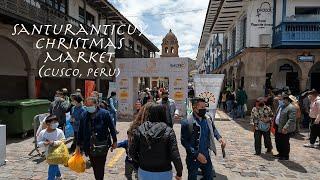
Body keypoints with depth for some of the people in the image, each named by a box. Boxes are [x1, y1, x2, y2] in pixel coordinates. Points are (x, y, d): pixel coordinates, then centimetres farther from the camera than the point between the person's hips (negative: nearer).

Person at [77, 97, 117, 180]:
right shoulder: (84, 115, 2)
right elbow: (80, 131, 8)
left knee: (100, 167, 3)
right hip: (89, 146, 4)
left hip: (102, 146, -3)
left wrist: (114, 141, 1)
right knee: (94, 167, 13)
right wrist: (78, 145, 10)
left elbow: (112, 128, -3)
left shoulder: (104, 113, -9)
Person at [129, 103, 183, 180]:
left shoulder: (140, 129, -9)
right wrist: (179, 173, -4)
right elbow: (175, 155, -17)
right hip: (163, 174, -1)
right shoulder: (168, 131, -14)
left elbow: (132, 151, -4)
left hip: (144, 172, 2)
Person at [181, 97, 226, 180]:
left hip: (206, 156, 5)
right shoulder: (186, 122, -21)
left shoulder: (208, 119, -5)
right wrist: (196, 154, -24)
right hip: (193, 158, -4)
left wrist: (219, 138, -5)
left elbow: (213, 129, 14)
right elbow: (184, 141, -19)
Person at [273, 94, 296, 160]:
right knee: (278, 141, 18)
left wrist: (285, 128, -30)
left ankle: (285, 156, 20)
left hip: (285, 129, -9)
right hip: (278, 127, 9)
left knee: (285, 143, 4)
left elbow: (291, 119, -26)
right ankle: (280, 153, 34)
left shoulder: (291, 108, -19)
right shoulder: (282, 106, 12)